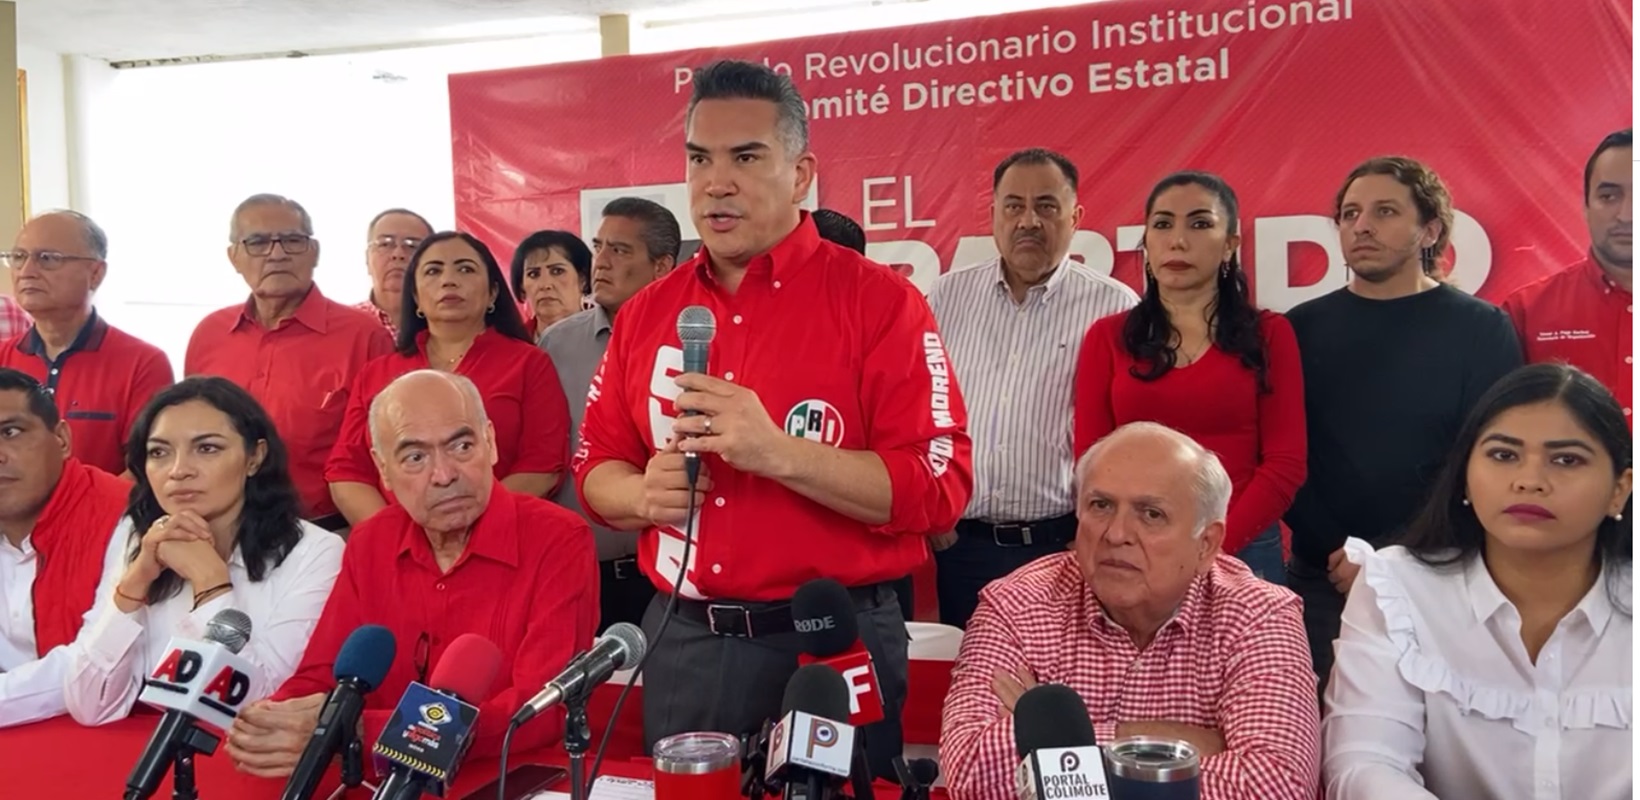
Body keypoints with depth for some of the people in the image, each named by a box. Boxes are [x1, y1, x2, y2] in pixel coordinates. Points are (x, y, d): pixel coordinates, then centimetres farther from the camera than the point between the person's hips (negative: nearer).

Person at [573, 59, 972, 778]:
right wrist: (644, 493, -10)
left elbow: (938, 486, -15)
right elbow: (595, 466, 13)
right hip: (679, 641, 5)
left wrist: (778, 453, -25)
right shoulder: (646, 312, 7)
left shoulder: (879, 301, -9)